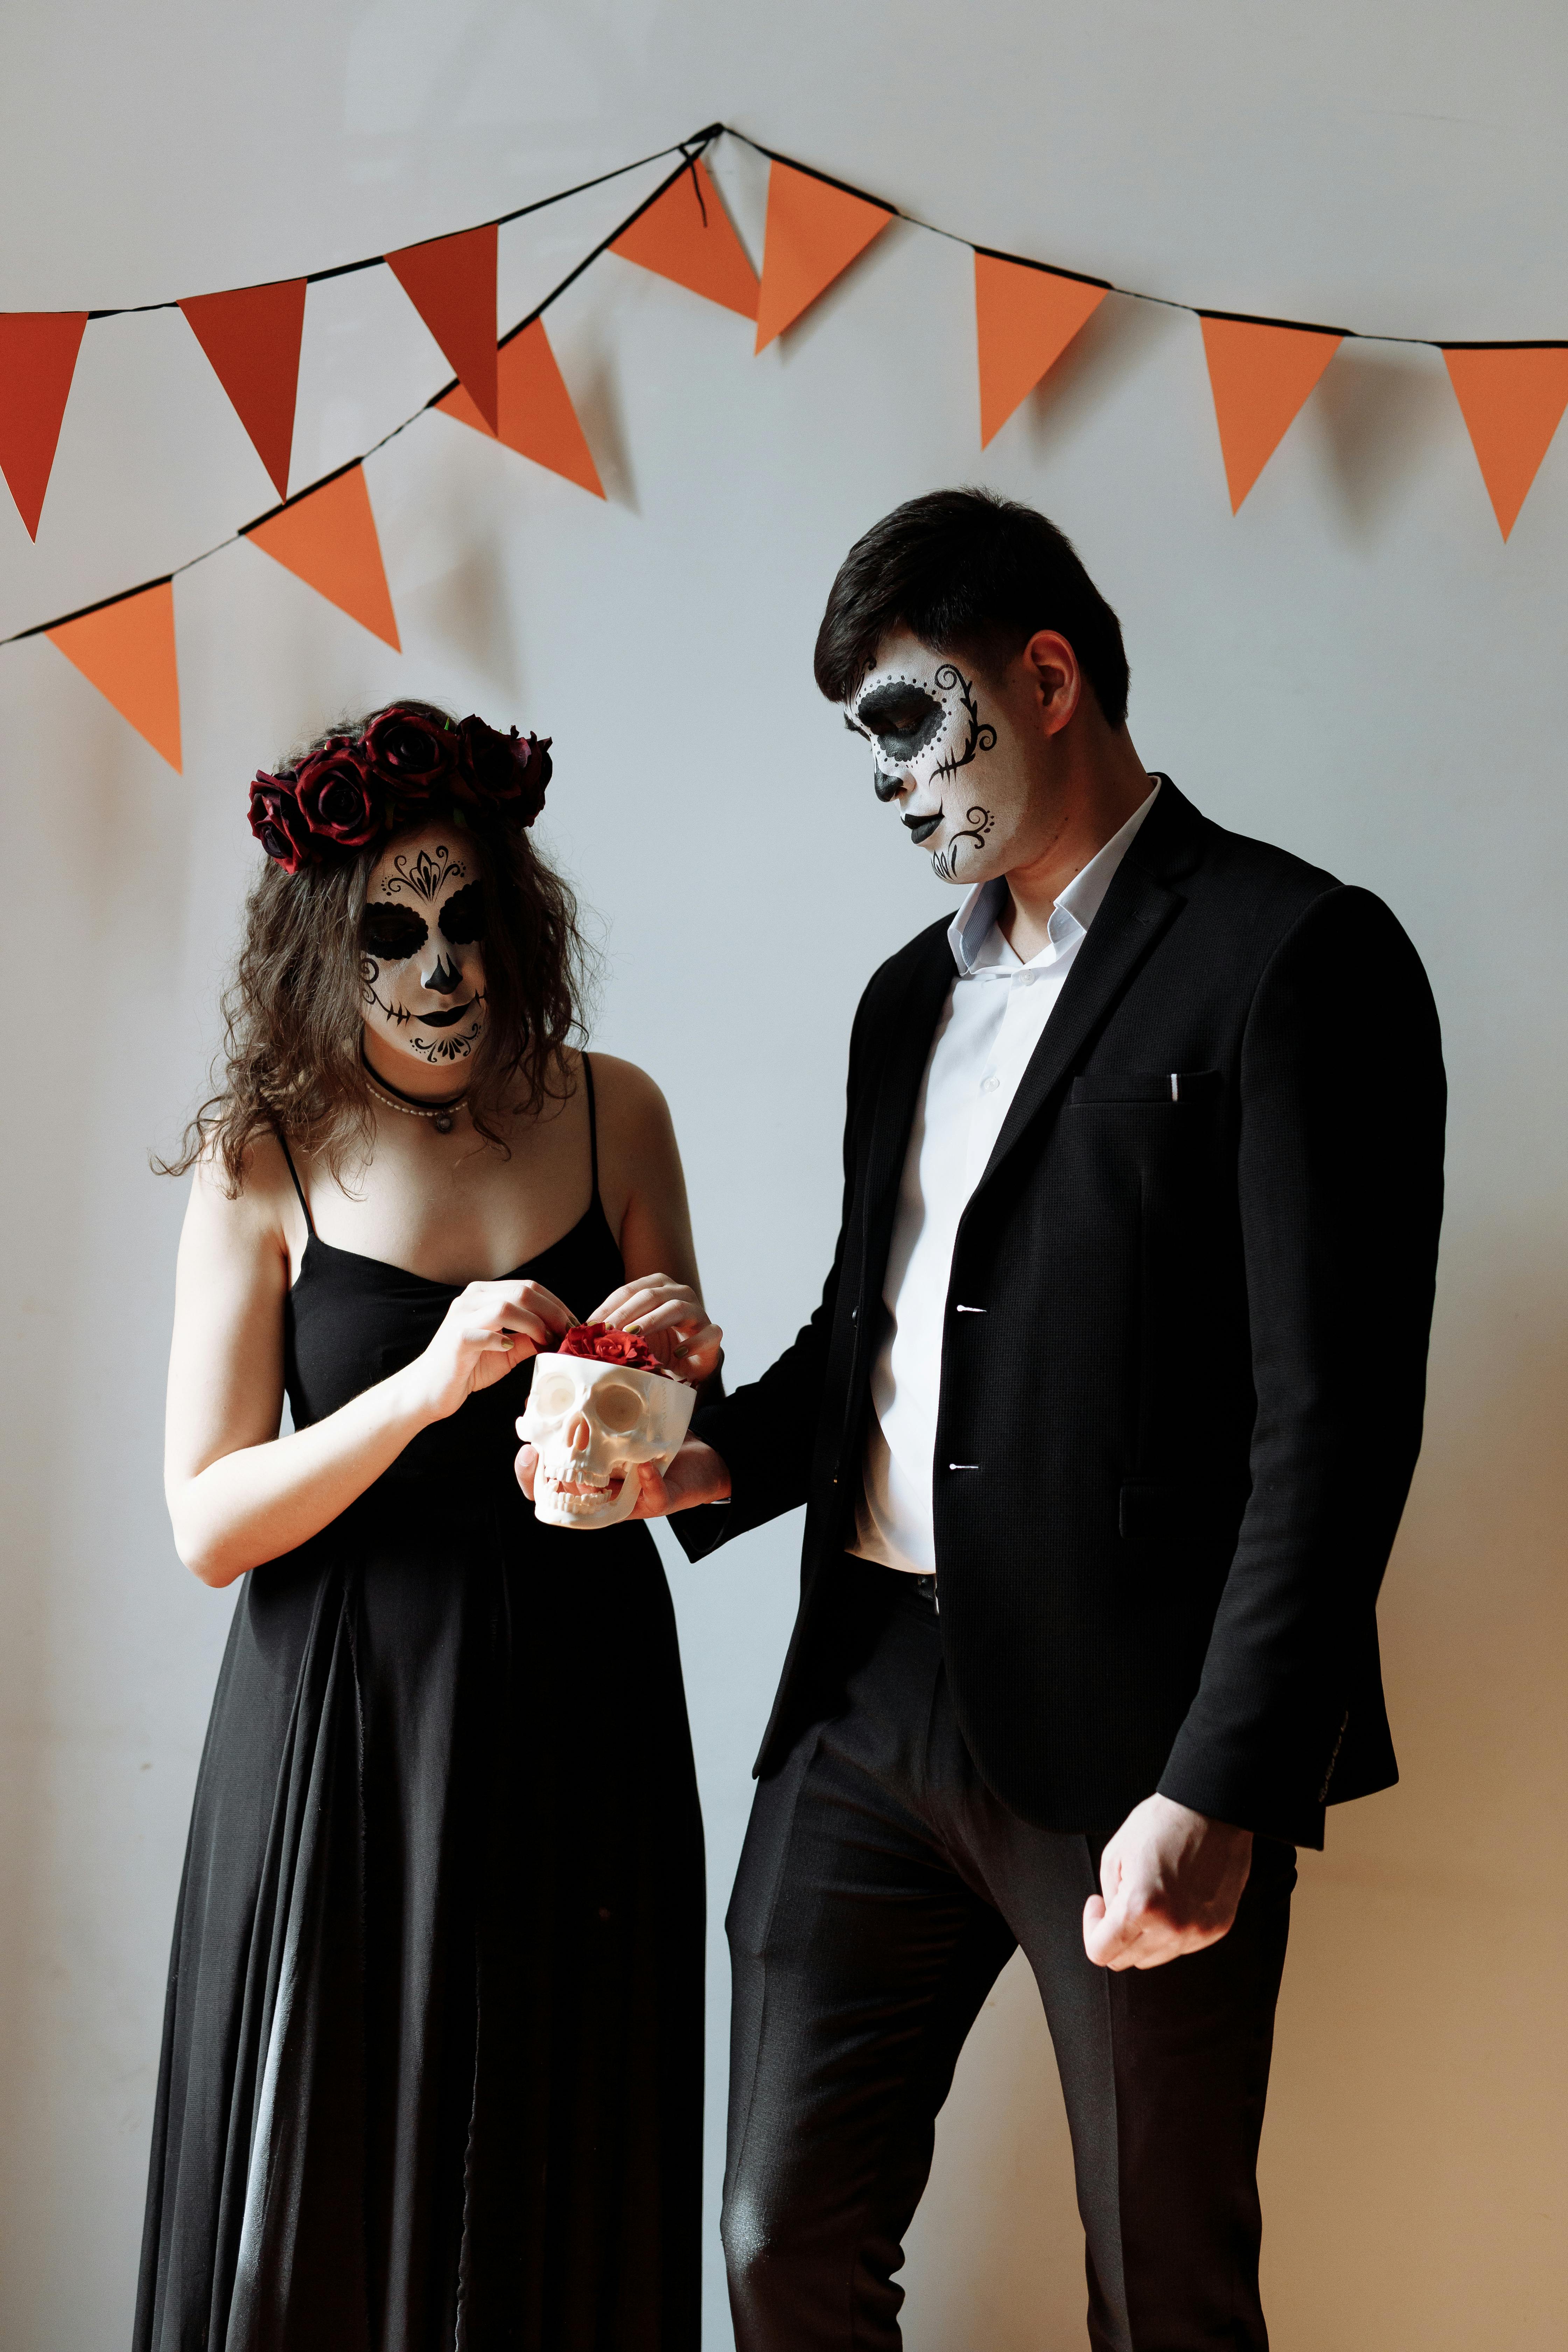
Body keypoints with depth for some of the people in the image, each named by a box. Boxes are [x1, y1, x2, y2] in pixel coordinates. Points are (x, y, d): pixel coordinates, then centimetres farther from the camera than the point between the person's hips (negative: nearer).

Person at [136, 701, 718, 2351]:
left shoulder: (612, 1115, 2)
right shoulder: (264, 1164, -5)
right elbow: (208, 1525, -9)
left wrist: (677, 1377, -10)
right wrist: (429, 1385, -21)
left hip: (577, 1705, 2)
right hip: (349, 1719, -2)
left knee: (566, 2176, 11)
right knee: (331, 2187, 9)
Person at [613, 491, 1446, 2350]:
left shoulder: (1290, 956, -7)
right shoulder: (912, 994, 18)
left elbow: (1335, 1415, -13)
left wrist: (1225, 1789, -18)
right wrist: (713, 1461, 4)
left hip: (1135, 1741, -6)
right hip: (875, 1705, 7)